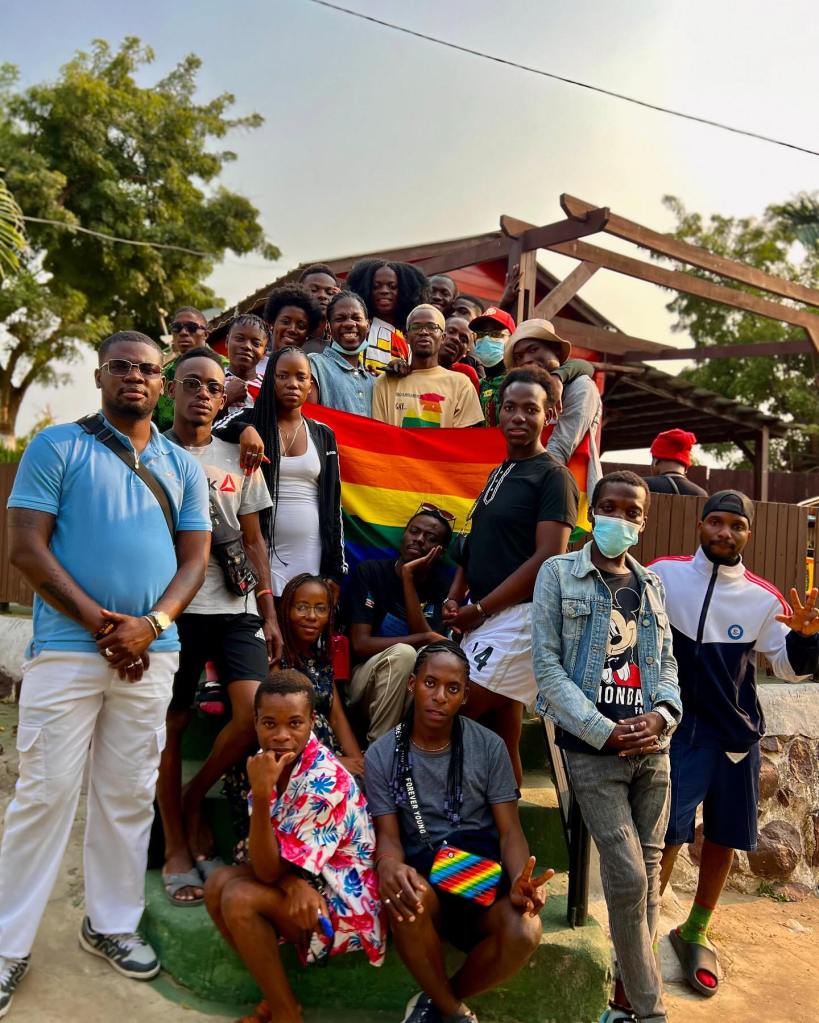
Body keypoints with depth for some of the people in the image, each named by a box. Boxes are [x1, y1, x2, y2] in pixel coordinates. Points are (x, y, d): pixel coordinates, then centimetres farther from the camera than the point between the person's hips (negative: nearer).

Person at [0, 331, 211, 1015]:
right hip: (67, 647, -3)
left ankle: (112, 923, 26)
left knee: (129, 796, 11)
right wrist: (100, 623, -11)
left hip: (151, 651, 3)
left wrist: (150, 625, -10)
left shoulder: (182, 466, 12)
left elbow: (194, 559, 7)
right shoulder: (57, 446, 1)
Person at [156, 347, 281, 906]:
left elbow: (254, 541, 13)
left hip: (234, 607, 2)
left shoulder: (238, 459, 12)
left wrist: (269, 614, 6)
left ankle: (195, 796, 16)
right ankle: (177, 849, 21)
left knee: (257, 712, -12)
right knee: (172, 725, 4)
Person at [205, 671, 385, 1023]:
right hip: (302, 879, 8)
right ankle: (275, 993, 5)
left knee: (239, 900, -22)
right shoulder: (270, 759, -5)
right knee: (217, 884, -9)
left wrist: (261, 795, -37)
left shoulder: (325, 784, -27)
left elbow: (268, 871, -25)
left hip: (345, 900, -8)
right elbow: (269, 860, -4)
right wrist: (294, 883, -26)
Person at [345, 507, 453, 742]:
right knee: (402, 653, -32)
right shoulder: (369, 571, -7)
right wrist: (425, 639, -19)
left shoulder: (441, 586, 0)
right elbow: (360, 644, -15)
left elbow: (431, 649, -16)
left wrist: (408, 577, -19)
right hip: (364, 676, -2)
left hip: (413, 688, 2)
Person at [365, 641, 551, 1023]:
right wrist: (390, 866, -28)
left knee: (524, 933, -31)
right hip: (422, 874, 0)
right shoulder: (382, 755, 2)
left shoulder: (489, 746, 2)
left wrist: (518, 880, -24)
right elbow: (388, 836, -1)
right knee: (406, 899, -36)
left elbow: (509, 830, -1)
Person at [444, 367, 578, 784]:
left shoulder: (552, 475, -8)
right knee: (501, 737, 13)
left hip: (518, 618, -8)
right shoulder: (499, 472, 17)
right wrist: (455, 597, 3)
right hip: (483, 618, 8)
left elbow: (548, 558, -17)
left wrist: (480, 609, -14)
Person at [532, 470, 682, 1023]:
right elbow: (548, 666, -8)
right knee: (628, 877, -7)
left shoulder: (651, 584, 13)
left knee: (648, 876, 9)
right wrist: (606, 732, -13)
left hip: (652, 749, 5)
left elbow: (666, 662, 13)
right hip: (593, 750, -5)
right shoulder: (559, 574, -2)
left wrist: (663, 713, -8)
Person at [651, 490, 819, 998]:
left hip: (738, 732, 4)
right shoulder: (664, 575, -7)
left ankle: (695, 933, 34)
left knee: (725, 837, 14)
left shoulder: (762, 597, 0)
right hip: (680, 728, -3)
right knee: (669, 834, -11)